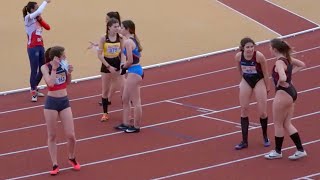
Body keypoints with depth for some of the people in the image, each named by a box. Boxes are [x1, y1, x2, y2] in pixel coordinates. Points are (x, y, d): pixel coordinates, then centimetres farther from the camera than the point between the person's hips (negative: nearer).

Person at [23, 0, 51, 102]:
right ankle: (33, 94, 1)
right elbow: (39, 11, -24)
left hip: (40, 47, 8)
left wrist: (40, 20, -4)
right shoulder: (28, 18, -8)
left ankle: (35, 89, 31)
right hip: (33, 48, -8)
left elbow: (48, 27, 8)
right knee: (34, 71, -6)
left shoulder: (37, 19, 12)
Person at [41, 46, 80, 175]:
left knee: (71, 135, 3)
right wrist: (54, 68, -24)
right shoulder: (45, 67, -12)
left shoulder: (63, 65, -2)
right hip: (51, 102, -3)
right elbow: (50, 83, -26)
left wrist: (69, 73, -6)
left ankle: (72, 158, 29)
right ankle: (55, 164, 16)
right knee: (52, 136, 7)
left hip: (64, 101, 3)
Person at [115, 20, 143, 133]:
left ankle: (136, 126, 9)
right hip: (134, 71, 10)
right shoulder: (133, 40, 11)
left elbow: (130, 61, -20)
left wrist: (123, 67, -2)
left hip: (133, 72, -10)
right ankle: (126, 124, 26)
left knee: (135, 101, 1)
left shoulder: (128, 42, -17)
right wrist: (125, 67, 3)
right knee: (125, 99, 18)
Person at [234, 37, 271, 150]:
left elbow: (265, 73, -13)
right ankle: (244, 141, 9)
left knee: (262, 112, 0)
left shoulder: (259, 56, -27)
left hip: (259, 81, -3)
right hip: (246, 82, 3)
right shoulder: (238, 56, -18)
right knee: (244, 111, 3)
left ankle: (265, 137, 23)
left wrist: (267, 88, -4)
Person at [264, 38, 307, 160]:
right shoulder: (288, 58, 6)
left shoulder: (279, 62, -21)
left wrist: (281, 84, -16)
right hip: (291, 92, 9)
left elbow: (282, 78, -38)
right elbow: (302, 65, 21)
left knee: (278, 124, 7)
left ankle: (277, 152, 20)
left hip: (283, 94, -9)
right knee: (287, 124, 15)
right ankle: (300, 150, 14)